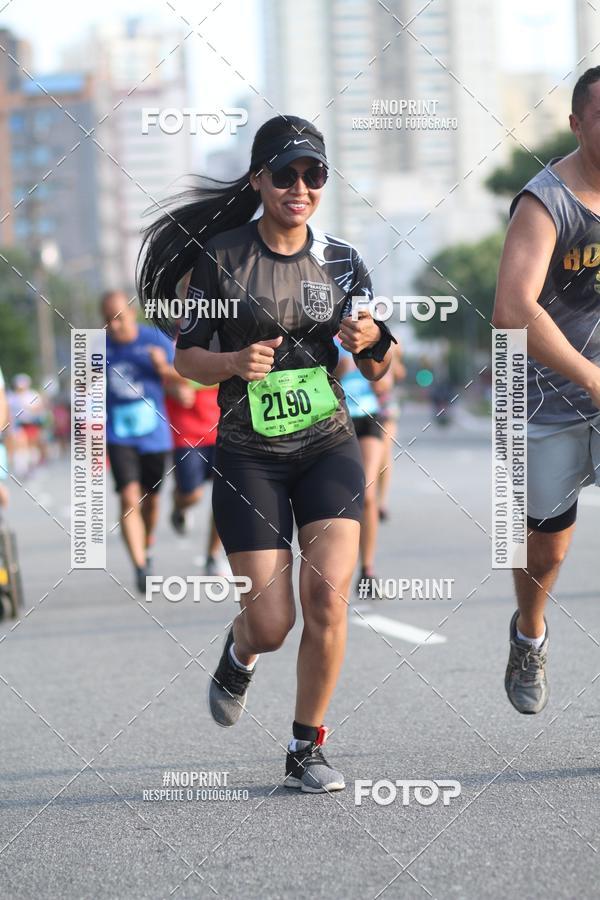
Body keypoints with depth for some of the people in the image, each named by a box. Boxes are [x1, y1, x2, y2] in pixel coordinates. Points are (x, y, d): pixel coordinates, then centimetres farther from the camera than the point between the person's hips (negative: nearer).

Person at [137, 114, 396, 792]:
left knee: (328, 594, -16)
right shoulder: (219, 256, -5)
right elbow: (185, 359, -1)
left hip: (328, 444, 2)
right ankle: (239, 654, 34)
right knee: (272, 625, -5)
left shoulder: (341, 262, 3)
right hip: (247, 453, -2)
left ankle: (306, 748, 1)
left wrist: (371, 342, -12)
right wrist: (233, 362, -22)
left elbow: (376, 371, 11)